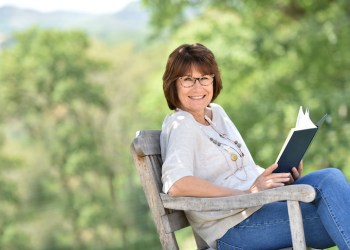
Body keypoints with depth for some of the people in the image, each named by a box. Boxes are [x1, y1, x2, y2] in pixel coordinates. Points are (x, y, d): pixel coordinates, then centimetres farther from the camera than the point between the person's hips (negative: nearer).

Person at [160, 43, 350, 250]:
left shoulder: (216, 112, 17)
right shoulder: (180, 125, -7)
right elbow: (175, 185, -24)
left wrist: (282, 176, 3)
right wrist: (248, 192, -23)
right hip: (235, 228, -7)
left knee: (331, 177, -17)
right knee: (330, 183, -21)